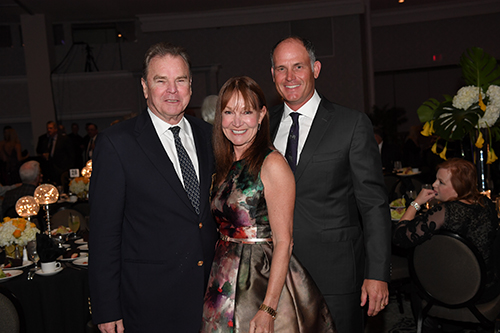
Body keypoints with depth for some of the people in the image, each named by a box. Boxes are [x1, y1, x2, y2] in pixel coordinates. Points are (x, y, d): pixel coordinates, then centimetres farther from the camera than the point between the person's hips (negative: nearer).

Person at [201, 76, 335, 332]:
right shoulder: (224, 167, 7)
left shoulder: (272, 164, -14)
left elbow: (283, 241, -17)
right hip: (227, 281, 6)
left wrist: (268, 309, -20)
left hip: (264, 281, -6)